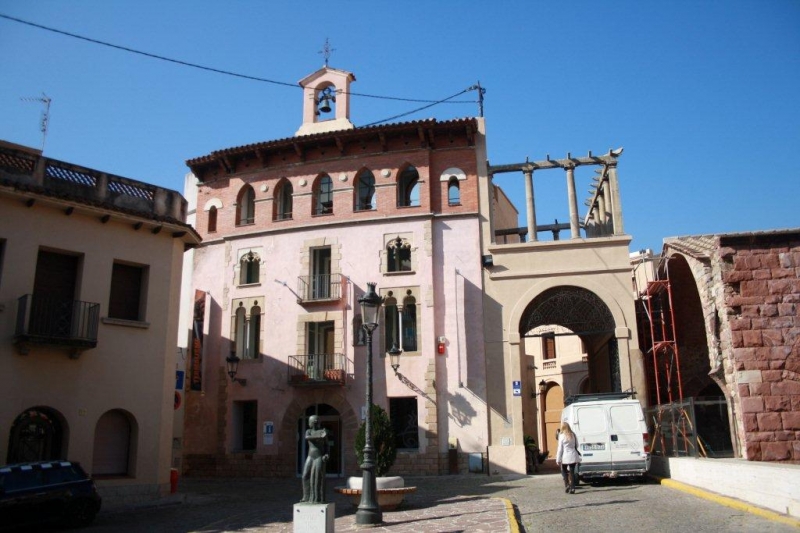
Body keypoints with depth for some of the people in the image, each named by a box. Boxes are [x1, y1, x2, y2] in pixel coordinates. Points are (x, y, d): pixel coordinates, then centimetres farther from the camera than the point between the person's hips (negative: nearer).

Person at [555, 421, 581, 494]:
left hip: (565, 457, -3)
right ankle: (572, 488, 2)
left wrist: (558, 460, -5)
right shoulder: (573, 435, 5)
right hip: (573, 456, 3)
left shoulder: (562, 436, -9)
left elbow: (560, 449, -8)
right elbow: (576, 446, 11)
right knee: (572, 472, 7)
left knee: (564, 471, 15)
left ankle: (567, 485, 3)